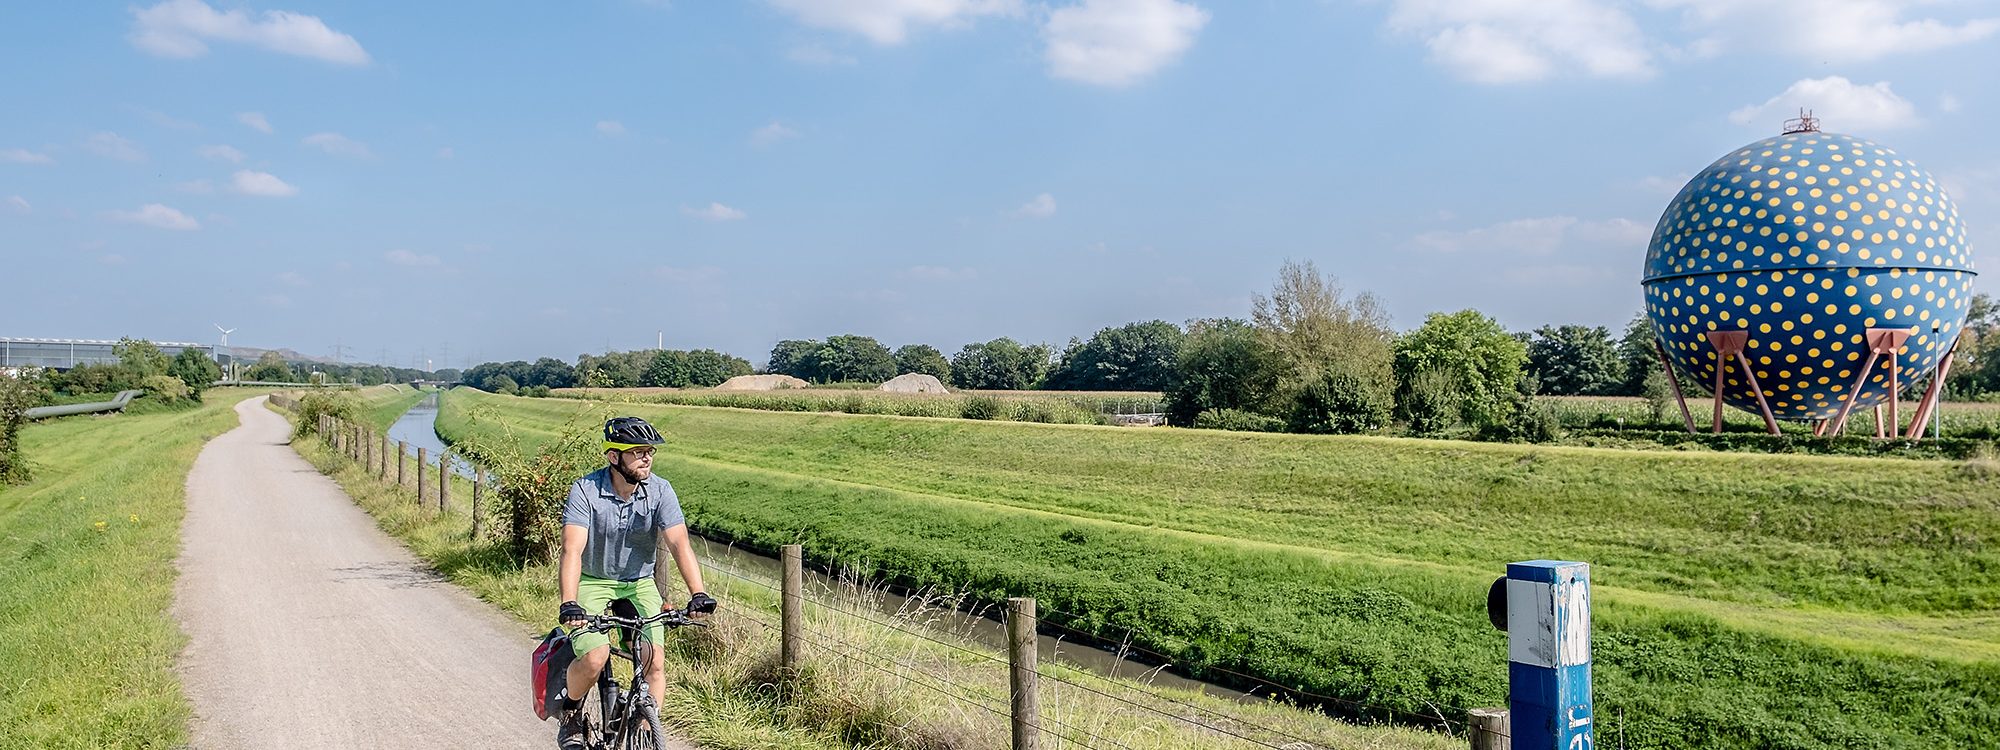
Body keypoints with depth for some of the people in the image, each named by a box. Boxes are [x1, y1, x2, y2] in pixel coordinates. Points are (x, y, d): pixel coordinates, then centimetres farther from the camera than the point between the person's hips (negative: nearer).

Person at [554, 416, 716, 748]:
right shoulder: (585, 491, -21)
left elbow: (679, 543, -23)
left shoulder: (660, 491, -14)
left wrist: (698, 593, -37)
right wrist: (568, 604, -44)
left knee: (654, 664, -11)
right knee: (594, 659, -21)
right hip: (592, 582, -2)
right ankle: (571, 711, 11)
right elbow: (572, 550, -30)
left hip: (639, 583, 3)